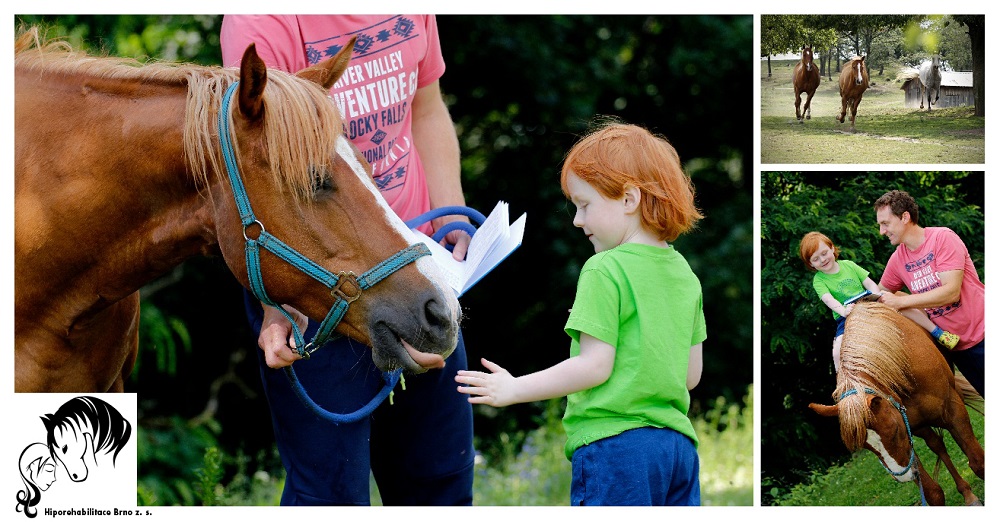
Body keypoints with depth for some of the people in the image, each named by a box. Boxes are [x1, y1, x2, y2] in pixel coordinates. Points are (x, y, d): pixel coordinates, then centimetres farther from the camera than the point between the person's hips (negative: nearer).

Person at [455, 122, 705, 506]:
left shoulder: (605, 270, -9)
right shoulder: (684, 273, 13)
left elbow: (595, 365, -14)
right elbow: (691, 373, 16)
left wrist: (514, 389, -8)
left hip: (614, 443, -7)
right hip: (679, 443, 8)